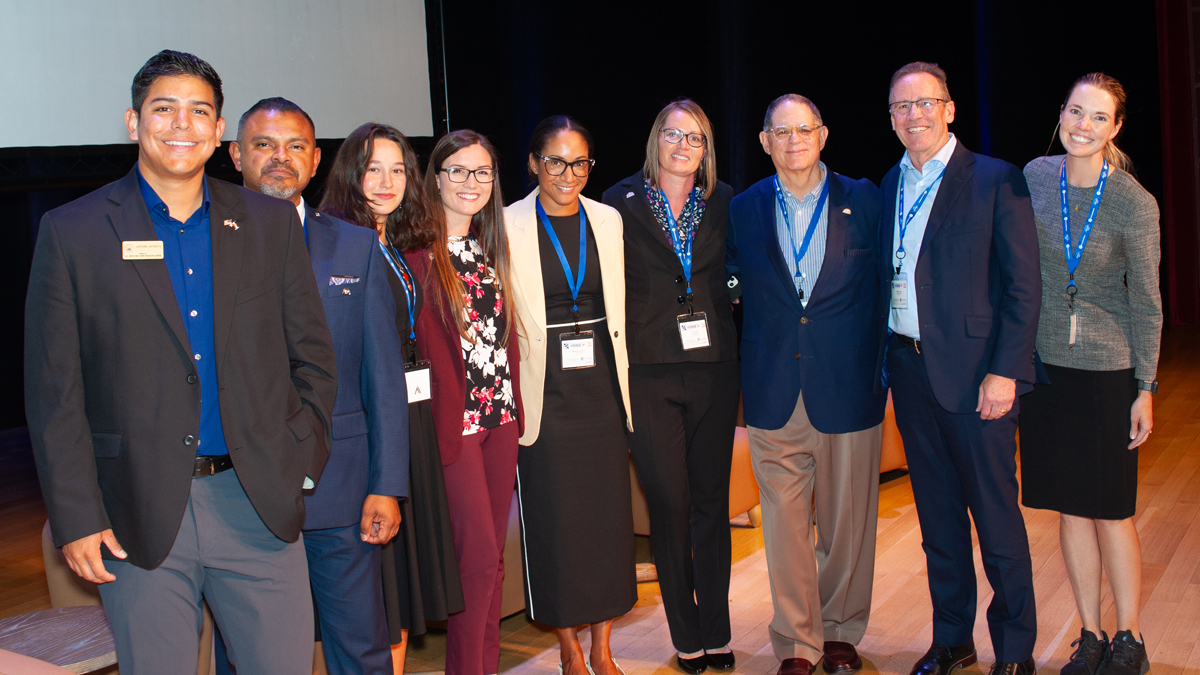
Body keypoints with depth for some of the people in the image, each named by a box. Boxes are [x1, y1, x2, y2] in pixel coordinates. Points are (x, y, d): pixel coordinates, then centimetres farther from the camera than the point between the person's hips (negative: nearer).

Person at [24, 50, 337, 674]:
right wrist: (76, 518, -4)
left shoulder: (271, 222, 7)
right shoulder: (72, 232, 1)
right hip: (139, 517, -1)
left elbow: (312, 355, 10)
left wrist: (298, 461, 1)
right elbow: (54, 392, 0)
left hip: (258, 505, 2)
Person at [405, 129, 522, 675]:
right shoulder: (418, 252, -8)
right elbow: (411, 342, -12)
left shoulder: (492, 251, 15)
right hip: (454, 419, -7)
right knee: (478, 554, -6)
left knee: (493, 554, 12)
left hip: (500, 415, 7)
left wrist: (513, 403, 11)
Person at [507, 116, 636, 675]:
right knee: (554, 519, 3)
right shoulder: (509, 226, -4)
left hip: (602, 388, 3)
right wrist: (511, 396, -7)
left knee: (609, 517, 7)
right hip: (546, 393, -3)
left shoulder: (608, 220, 8)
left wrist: (624, 383, 10)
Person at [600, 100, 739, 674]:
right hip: (649, 373, -2)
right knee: (668, 504, 2)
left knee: (712, 501, 8)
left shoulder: (723, 203, 8)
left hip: (714, 368, 2)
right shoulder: (621, 204, 1)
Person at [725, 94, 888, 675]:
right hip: (774, 392, 1)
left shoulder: (864, 200, 3)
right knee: (785, 522, 5)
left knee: (846, 522, 8)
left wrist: (883, 364, -1)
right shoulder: (744, 210, 7)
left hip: (848, 387, -1)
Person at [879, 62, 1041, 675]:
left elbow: (1024, 285, -7)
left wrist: (1005, 371, -14)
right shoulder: (887, 187, 12)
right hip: (909, 369, 5)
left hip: (975, 371, -5)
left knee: (996, 516, 3)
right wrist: (887, 360, 4)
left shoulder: (997, 181, -4)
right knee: (936, 515, 14)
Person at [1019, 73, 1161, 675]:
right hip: (1044, 361, 4)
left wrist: (1145, 390, -6)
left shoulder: (1134, 205, -11)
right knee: (1069, 507, 10)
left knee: (1110, 509, 3)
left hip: (1106, 367, -3)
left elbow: (1146, 303, -5)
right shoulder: (1035, 177, -1)